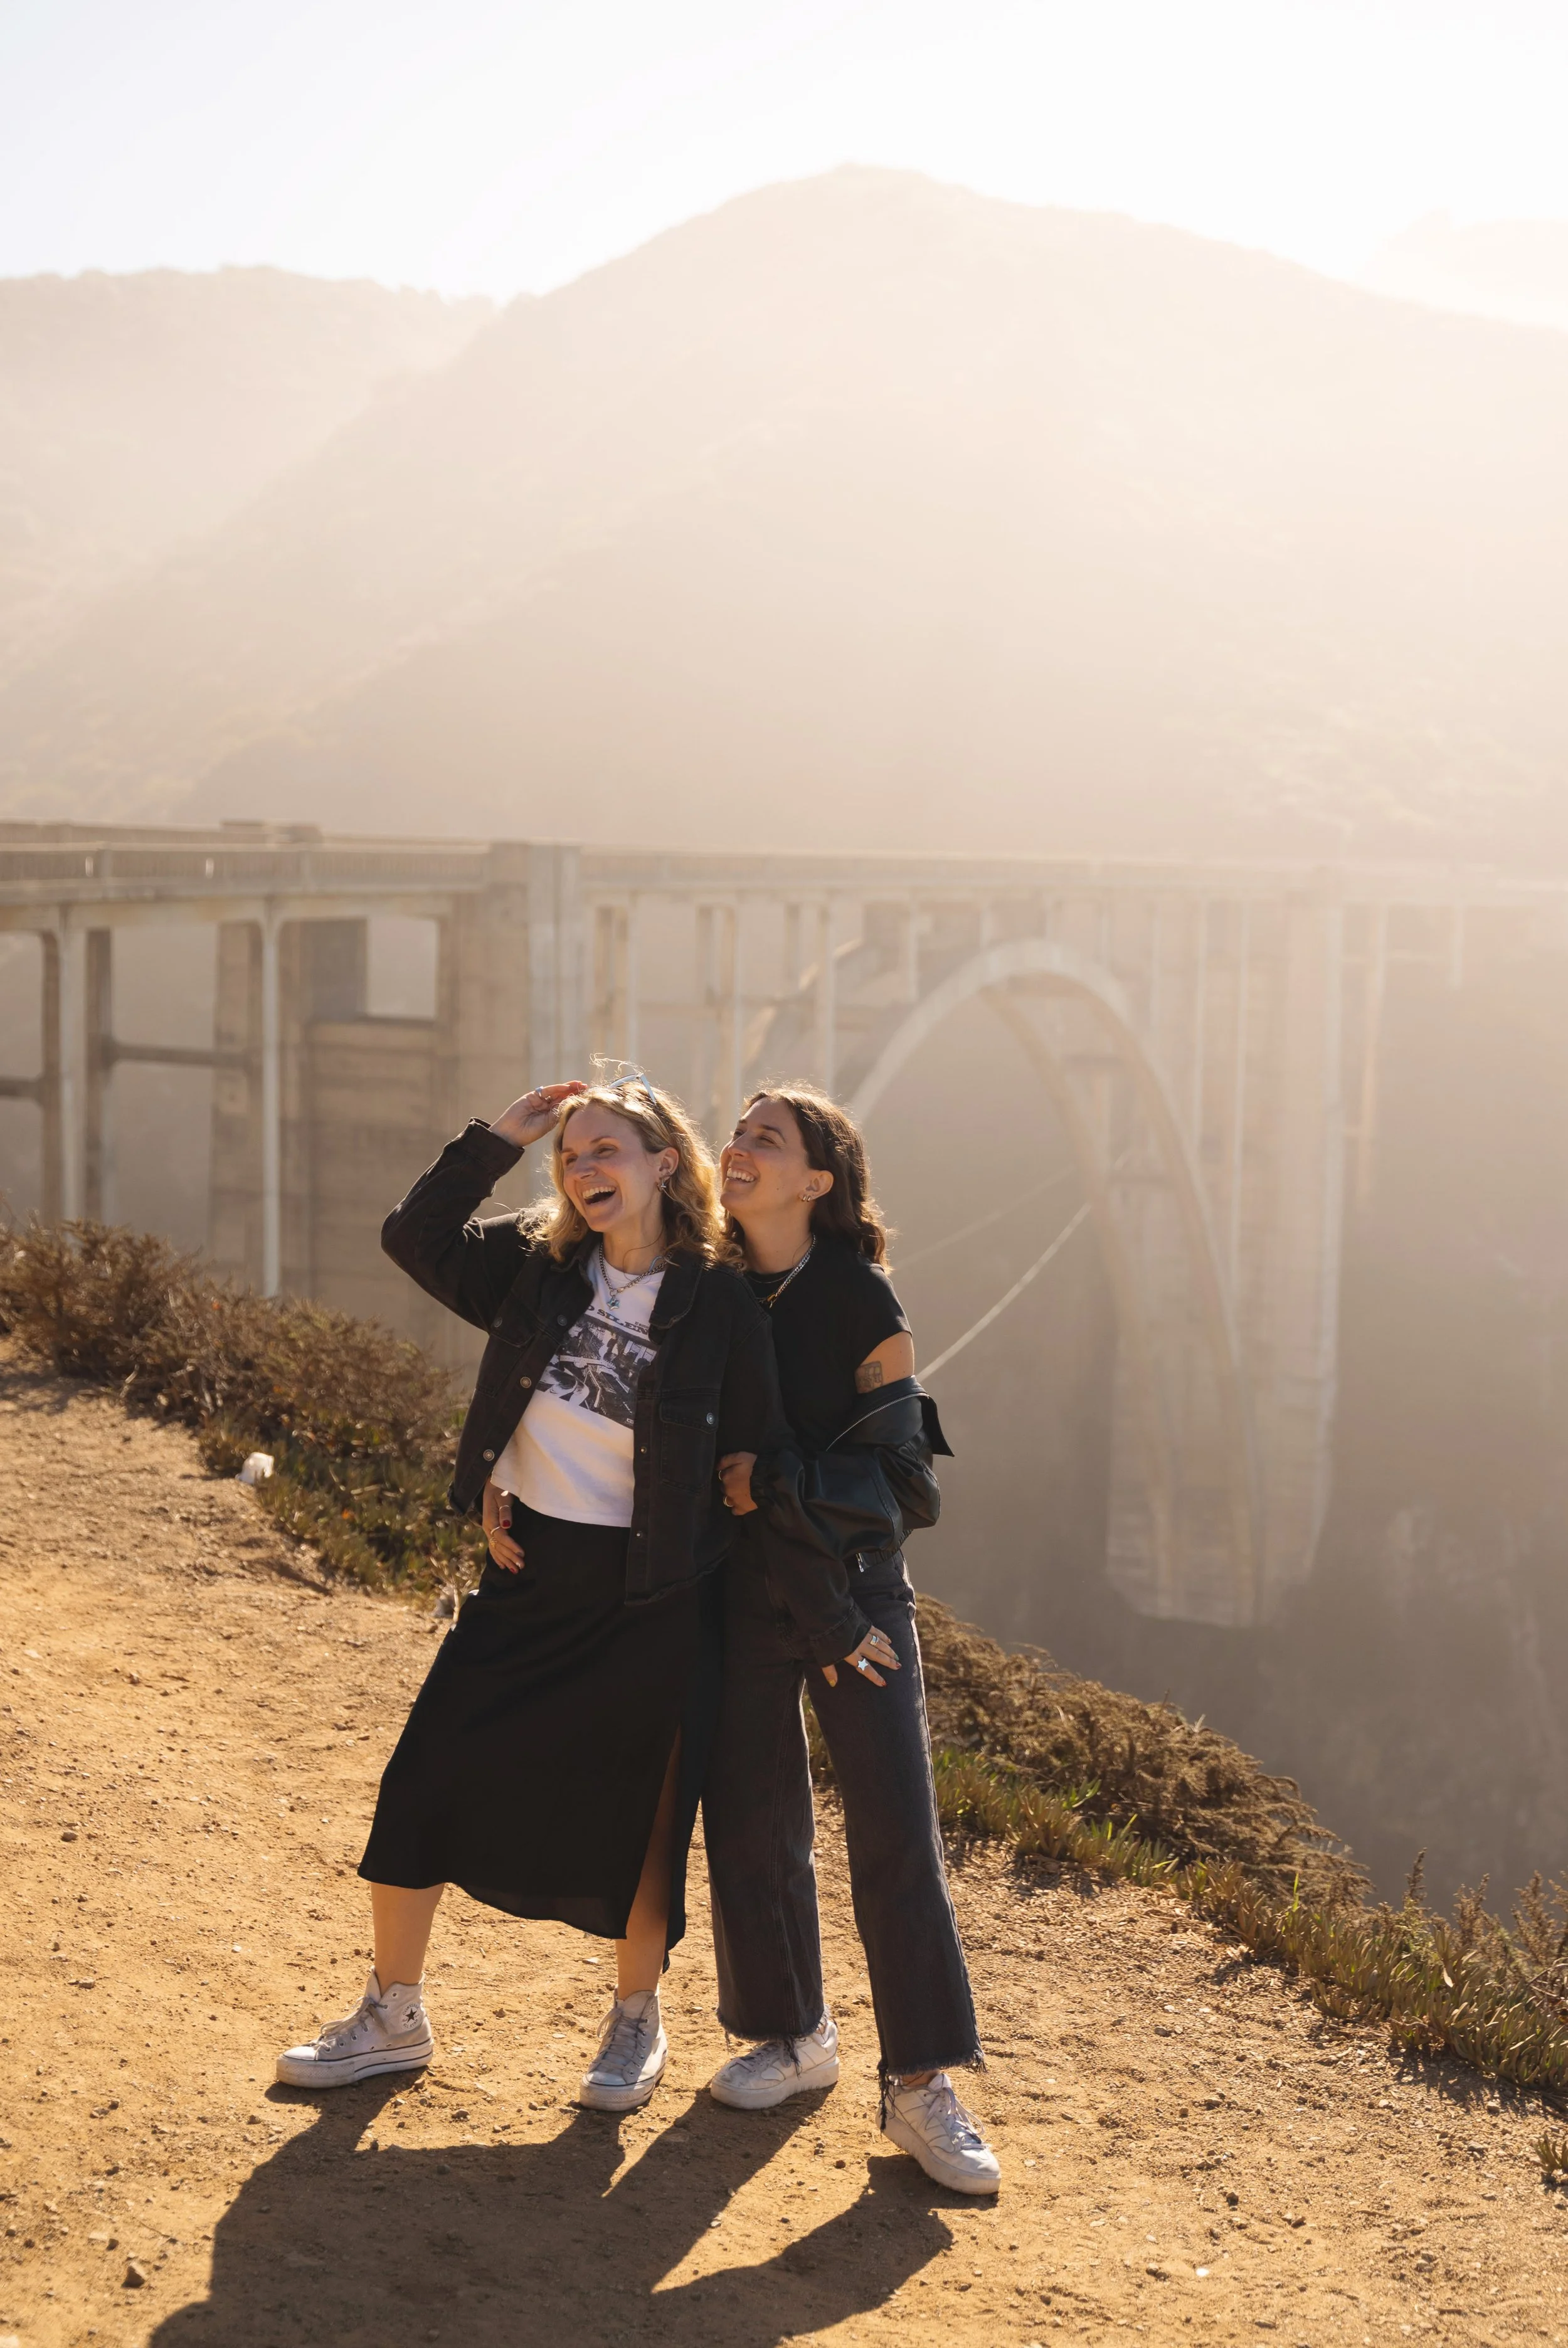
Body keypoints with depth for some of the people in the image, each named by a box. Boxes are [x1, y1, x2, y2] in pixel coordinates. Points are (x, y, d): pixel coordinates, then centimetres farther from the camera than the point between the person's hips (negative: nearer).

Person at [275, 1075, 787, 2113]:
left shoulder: (720, 1305, -10)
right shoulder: (537, 1269, 0)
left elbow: (756, 1463, -7)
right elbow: (415, 1236, -1)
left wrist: (693, 1567, -11)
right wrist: (499, 1139, -8)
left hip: (650, 1599, -4)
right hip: (530, 1573, 4)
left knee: (635, 1813, 7)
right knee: (425, 1778, 3)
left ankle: (637, 2024, 31)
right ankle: (394, 2017, 20)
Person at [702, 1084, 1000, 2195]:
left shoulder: (857, 1294, -7)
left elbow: (893, 1457, -6)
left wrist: (778, 1480, -16)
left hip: (857, 1586, -3)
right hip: (741, 1589, 3)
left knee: (896, 1831, -5)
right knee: (749, 1821, 8)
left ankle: (923, 2084, 3)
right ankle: (794, 2035, 28)